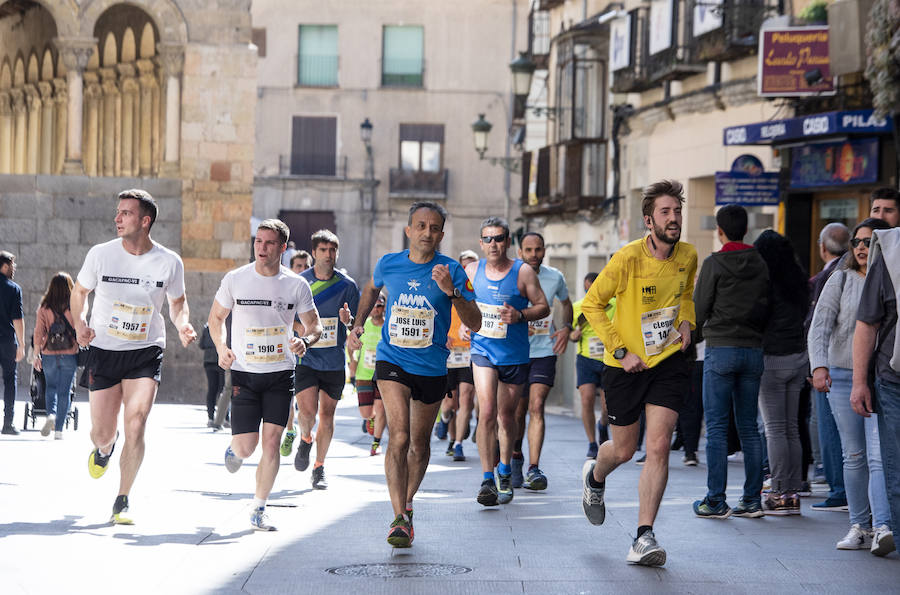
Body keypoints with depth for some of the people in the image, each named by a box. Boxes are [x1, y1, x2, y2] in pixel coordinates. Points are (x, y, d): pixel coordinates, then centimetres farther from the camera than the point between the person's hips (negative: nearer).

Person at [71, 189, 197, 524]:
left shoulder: (169, 262, -5)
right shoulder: (100, 254, -6)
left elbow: (178, 301, 13)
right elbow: (80, 292, 10)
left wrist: (183, 325, -8)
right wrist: (79, 323, -8)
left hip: (146, 352, -1)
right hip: (104, 350, 1)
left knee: (135, 426, -17)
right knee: (102, 433, 2)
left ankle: (122, 502, -1)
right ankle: (104, 449, 43)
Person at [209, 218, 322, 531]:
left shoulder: (296, 285, -2)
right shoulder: (235, 279, -2)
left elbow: (314, 326, 7)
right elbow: (216, 317, 10)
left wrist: (305, 341, -16)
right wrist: (221, 347, -8)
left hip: (281, 375, 0)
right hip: (244, 373, 0)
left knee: (271, 442, -6)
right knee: (247, 446, -5)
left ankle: (259, 509, 7)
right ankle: (235, 449, 33)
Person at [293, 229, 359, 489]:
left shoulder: (347, 285, 0)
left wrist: (348, 320, -18)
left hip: (335, 361, 1)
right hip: (306, 358, -1)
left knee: (327, 416, 5)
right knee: (307, 411, -15)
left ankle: (319, 468, 21)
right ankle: (305, 439, 19)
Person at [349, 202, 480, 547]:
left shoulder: (451, 271, -9)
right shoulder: (388, 265, -3)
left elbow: (474, 324, -15)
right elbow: (371, 289, 22)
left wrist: (452, 292, -28)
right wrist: (358, 325, 16)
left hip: (432, 368, 1)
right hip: (392, 362, -1)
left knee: (419, 445, 14)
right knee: (399, 437, -18)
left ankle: (407, 503, 39)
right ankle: (399, 519, -19)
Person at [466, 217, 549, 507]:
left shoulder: (523, 272, -7)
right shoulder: (472, 271, 1)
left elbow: (543, 307, -4)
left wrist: (520, 315, -20)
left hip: (515, 355, 0)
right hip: (483, 351, 0)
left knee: (506, 415, 12)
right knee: (487, 412, -16)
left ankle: (504, 471, 35)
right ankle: (487, 480, -14)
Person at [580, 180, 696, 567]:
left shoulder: (688, 256, -3)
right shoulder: (628, 258, -17)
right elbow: (591, 305, -7)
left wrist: (686, 321, 0)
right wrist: (620, 351, -12)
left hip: (669, 361, 2)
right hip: (626, 365, -2)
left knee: (658, 447, -12)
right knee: (624, 450, 11)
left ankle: (644, 537, -7)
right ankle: (595, 477, 48)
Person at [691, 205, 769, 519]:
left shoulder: (714, 263, -7)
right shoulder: (761, 264, 7)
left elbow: (699, 310, -2)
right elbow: (767, 308, 11)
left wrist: (698, 332, 18)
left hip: (721, 350, -5)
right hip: (754, 350, 5)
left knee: (716, 427, -2)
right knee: (749, 428, 9)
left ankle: (716, 501, -3)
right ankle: (752, 499, 9)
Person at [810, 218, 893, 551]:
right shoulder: (841, 280, 5)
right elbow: (820, 325, -3)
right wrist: (819, 366, -17)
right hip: (842, 376, 2)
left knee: (880, 456, -13)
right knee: (854, 457, 5)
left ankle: (883, 526, -19)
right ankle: (859, 526, 13)